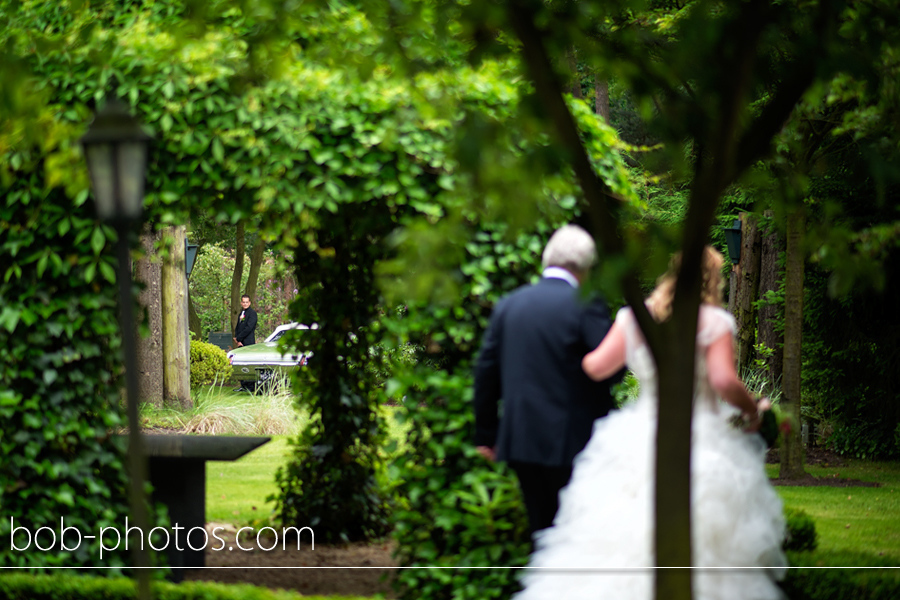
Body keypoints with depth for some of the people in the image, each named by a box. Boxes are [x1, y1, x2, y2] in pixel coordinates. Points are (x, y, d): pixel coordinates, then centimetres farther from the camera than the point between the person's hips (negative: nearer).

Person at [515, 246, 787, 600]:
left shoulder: (634, 318, 5)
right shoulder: (714, 322, -6)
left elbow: (597, 367, 8)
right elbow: (725, 382, -15)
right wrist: (751, 409, 3)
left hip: (640, 439, 4)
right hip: (701, 443, -4)